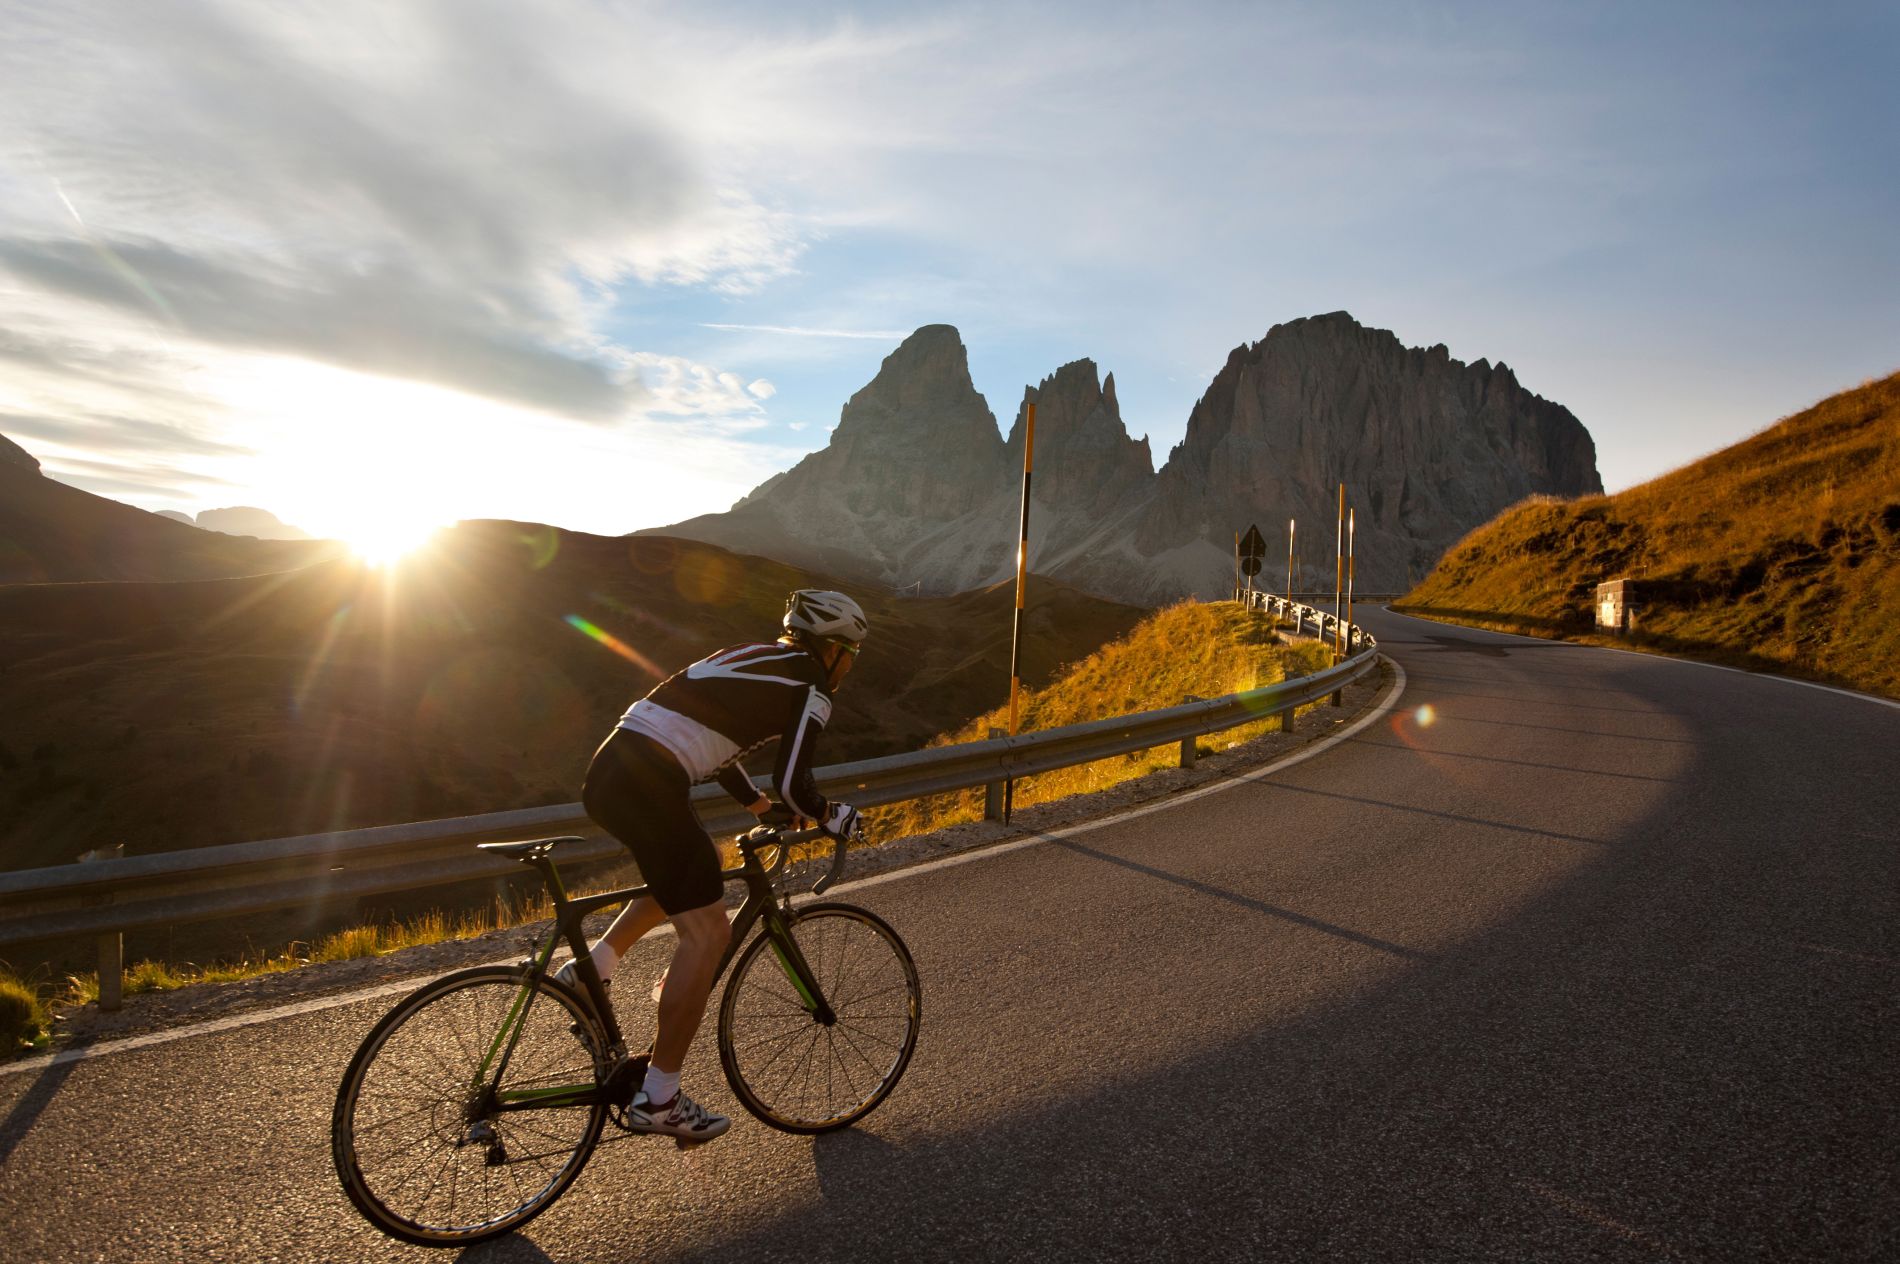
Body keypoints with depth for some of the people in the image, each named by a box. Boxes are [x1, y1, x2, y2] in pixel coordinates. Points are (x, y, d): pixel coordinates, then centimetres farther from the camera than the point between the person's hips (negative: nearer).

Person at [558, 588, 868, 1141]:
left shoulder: (753, 658, 24)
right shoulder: (811, 687, 0)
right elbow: (791, 783, -8)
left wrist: (762, 806, 35)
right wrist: (834, 816, 12)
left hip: (607, 773, 9)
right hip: (649, 789, -9)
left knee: (698, 867, 30)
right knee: (707, 932, 1)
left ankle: (593, 966, 20)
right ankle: (658, 1100, 9)